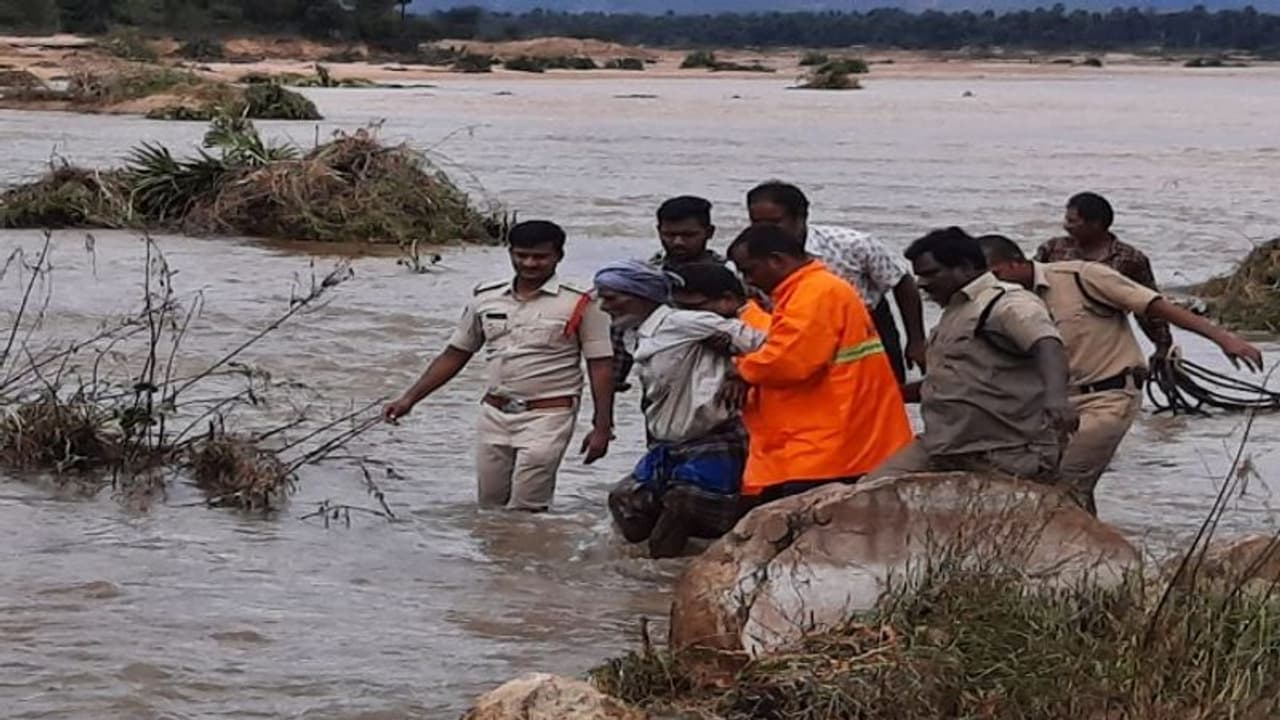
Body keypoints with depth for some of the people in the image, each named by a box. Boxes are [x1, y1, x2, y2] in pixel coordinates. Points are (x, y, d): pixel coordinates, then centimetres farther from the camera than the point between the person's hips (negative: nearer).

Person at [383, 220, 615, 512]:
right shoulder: (486, 299, 8)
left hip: (548, 415, -5)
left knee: (524, 513, -12)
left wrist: (602, 427, -10)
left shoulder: (579, 305, -5)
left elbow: (601, 366, -4)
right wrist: (409, 399, 9)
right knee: (489, 508, 7)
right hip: (494, 414, 5)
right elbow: (454, 355, 15)